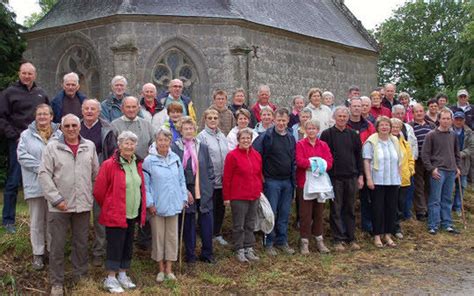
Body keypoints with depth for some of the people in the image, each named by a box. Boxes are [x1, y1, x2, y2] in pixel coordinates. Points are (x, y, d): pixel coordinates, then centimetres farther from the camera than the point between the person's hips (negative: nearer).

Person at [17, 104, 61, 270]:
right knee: (37, 221, 5)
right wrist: (41, 167, -15)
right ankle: (38, 254, 14)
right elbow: (22, 156, -6)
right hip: (35, 185, -1)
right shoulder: (26, 135, 4)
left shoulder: (59, 135, 8)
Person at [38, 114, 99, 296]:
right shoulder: (52, 147, -4)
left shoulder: (89, 146, 5)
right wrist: (56, 199, -12)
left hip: (83, 205, 3)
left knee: (81, 243, 13)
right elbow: (44, 174, -7)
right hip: (59, 206, -2)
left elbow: (95, 173, 11)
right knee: (57, 245, 5)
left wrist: (92, 195, 8)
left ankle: (80, 276, 30)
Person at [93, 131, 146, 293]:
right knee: (115, 248, 0)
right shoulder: (109, 164, -14)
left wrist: (142, 211, 14)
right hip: (115, 215, -6)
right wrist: (109, 207, 3)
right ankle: (110, 280, 13)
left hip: (133, 215, 6)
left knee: (128, 247, 15)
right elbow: (99, 191, -10)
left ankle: (123, 276, 29)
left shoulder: (137, 164, 7)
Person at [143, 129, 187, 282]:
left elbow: (181, 180, 11)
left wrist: (183, 198, 6)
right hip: (156, 206, -3)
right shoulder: (149, 160, -8)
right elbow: (145, 184, -7)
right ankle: (161, 269, 18)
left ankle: (169, 269, 18)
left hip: (173, 205, 3)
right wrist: (149, 203, -11)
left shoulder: (176, 159, 4)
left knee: (172, 236, 7)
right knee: (158, 236, 6)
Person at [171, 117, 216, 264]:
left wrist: (209, 186, 4)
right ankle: (190, 255, 18)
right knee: (188, 223, 5)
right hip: (186, 193, -3)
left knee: (207, 222, 5)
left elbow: (210, 169, 13)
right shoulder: (174, 148, -4)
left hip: (204, 192, 3)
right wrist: (184, 191, -10)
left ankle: (207, 254, 20)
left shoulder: (203, 147, 9)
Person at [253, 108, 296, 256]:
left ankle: (282, 241, 21)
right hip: (271, 181, -5)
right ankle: (269, 243, 10)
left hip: (287, 181, 5)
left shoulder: (291, 138, 10)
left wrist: (293, 177, 8)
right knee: (271, 213, 0)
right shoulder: (266, 136, -9)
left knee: (284, 214, 10)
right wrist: (260, 175, -12)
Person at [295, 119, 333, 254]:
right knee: (305, 213, -2)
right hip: (304, 183, -4)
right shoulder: (300, 144, 0)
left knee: (319, 212, 11)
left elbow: (329, 162, -1)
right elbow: (299, 161, -15)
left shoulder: (323, 145, 11)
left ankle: (319, 240, 21)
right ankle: (304, 242, 6)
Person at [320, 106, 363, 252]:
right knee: (336, 210, 2)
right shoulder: (327, 134, -1)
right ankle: (338, 239, 9)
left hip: (351, 177, 3)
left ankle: (351, 238, 17)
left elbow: (359, 156, 12)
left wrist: (360, 175, 7)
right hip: (335, 178, -3)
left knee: (350, 209, 9)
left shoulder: (353, 135, 10)